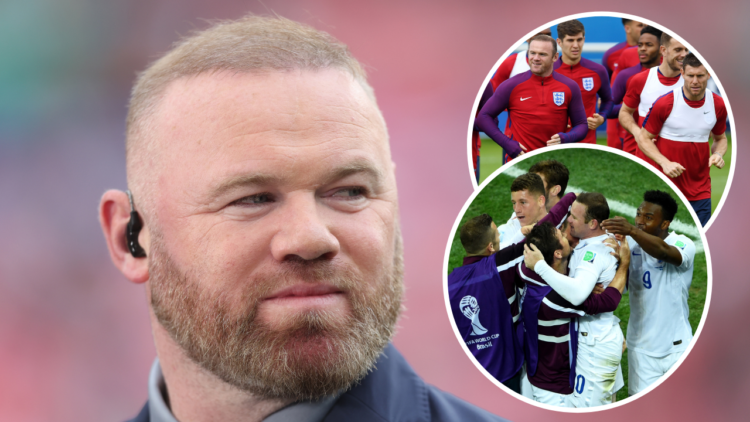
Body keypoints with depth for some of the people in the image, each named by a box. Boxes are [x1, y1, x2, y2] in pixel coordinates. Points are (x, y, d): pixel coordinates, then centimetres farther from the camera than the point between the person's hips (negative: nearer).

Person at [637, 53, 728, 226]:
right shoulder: (664, 103, -10)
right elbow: (644, 139, -2)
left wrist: (718, 154, -5)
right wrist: (665, 163, -18)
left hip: (701, 191, 3)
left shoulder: (718, 105, 2)